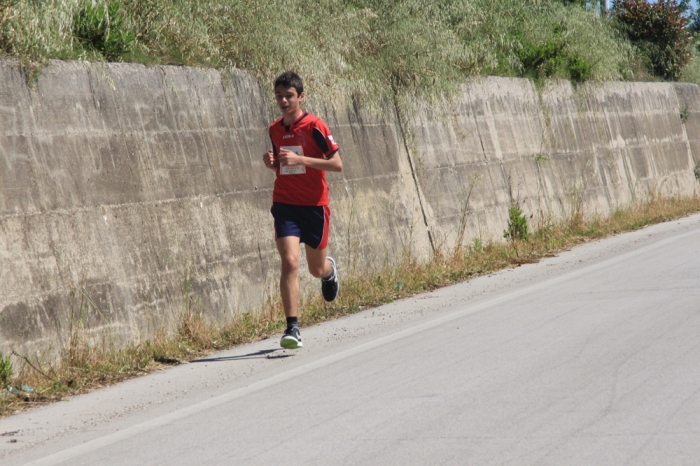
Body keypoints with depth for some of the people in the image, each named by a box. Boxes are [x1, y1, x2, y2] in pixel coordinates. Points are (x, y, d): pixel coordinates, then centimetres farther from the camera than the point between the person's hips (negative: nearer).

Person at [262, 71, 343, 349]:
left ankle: (330, 269, 50)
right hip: (285, 205, 3)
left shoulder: (314, 126, -10)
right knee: (289, 262, -15)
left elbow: (337, 164, -13)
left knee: (316, 269, 11)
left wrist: (300, 159, -22)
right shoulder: (275, 130, 7)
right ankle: (292, 328, -15)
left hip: (314, 205, -3)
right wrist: (272, 163, -3)